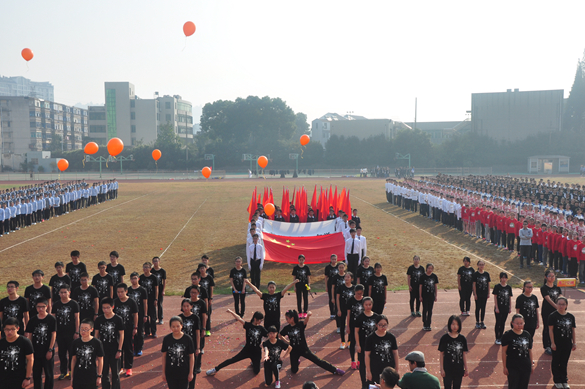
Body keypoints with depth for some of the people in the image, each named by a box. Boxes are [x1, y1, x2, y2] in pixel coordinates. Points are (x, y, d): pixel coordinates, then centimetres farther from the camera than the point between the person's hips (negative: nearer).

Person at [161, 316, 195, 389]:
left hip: (184, 372, -1)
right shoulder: (167, 339, -8)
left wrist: (191, 373, -2)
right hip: (170, 373, 1)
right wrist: (163, 372, 4)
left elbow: (191, 356, -4)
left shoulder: (187, 339, -11)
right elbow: (164, 356, 1)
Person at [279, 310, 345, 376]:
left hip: (304, 349, -3)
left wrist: (308, 315, -55)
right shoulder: (287, 328, -5)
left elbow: (306, 321, -34)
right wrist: (287, 341, 2)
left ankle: (335, 370, 9)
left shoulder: (300, 325, -13)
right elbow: (280, 335, 12)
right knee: (294, 371, 9)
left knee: (318, 361, -1)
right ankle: (297, 361, 41)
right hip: (294, 351, 3)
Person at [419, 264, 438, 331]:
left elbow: (435, 286, 9)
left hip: (431, 296, 3)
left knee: (430, 310, 8)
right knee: (425, 310, 2)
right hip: (425, 296, -3)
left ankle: (428, 325, 16)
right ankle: (424, 325, 9)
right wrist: (420, 296, -5)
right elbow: (420, 286, -4)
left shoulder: (434, 276, 2)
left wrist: (435, 296, 8)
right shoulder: (423, 276, -7)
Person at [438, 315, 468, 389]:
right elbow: (442, 354, -4)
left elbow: (464, 354, 5)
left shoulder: (462, 339, -1)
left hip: (459, 369, 2)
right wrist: (442, 369, -5)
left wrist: (466, 369, 6)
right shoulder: (444, 338, -8)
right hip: (447, 369, -2)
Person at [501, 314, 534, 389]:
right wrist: (505, 367, -8)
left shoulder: (527, 335, 5)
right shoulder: (507, 335, -10)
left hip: (526, 366, 5)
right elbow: (504, 352, -8)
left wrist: (532, 364, 14)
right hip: (512, 367, -5)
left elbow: (530, 350, 14)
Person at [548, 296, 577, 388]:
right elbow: (551, 330, -10)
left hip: (567, 344, 3)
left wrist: (574, 343, 7)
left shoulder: (571, 317, 1)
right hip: (557, 344, -3)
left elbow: (573, 331, 8)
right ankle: (557, 381, 20)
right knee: (556, 362, 8)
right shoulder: (553, 316, -10)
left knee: (564, 363, 15)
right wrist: (552, 343, -12)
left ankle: (564, 380, 27)